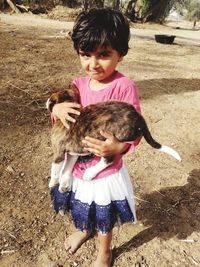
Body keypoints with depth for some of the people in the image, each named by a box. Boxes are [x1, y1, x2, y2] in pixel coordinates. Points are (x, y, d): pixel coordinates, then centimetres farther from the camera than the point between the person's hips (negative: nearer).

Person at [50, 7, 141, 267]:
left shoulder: (124, 87, -22)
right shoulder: (78, 84, -6)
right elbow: (62, 106, 5)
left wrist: (119, 147, -37)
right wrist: (57, 108, -18)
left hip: (106, 172, -5)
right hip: (75, 166, 5)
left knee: (104, 218, 20)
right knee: (80, 209, 30)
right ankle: (83, 230, 65)